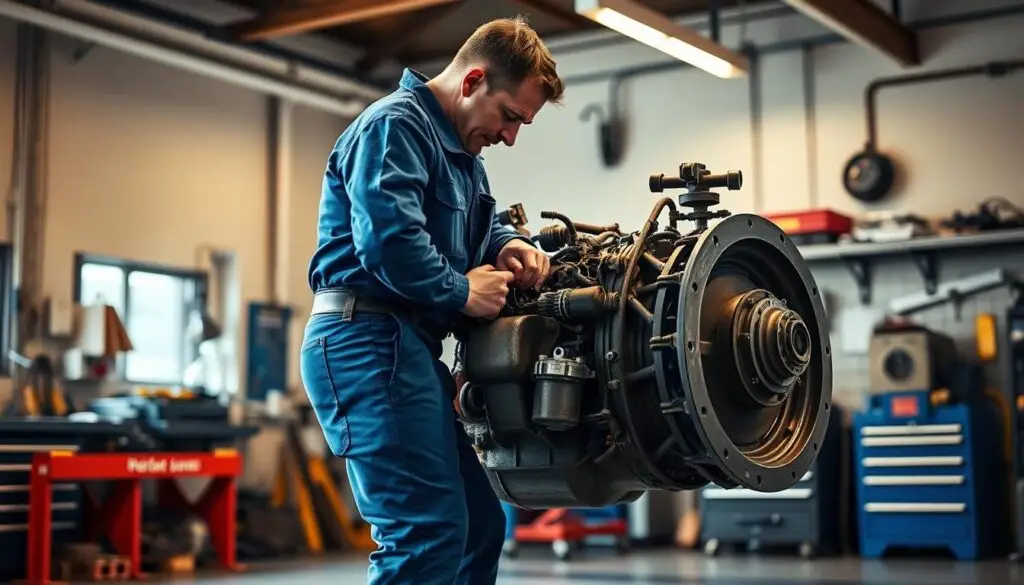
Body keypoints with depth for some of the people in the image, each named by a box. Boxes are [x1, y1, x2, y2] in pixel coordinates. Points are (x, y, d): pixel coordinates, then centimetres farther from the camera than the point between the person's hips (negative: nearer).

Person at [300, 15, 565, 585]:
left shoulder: (461, 148, 23)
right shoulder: (395, 125, -10)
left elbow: (484, 219, 34)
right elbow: (387, 239, -24)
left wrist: (511, 245, 10)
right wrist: (462, 293, -10)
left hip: (407, 345, 11)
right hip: (367, 340, -11)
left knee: (480, 522, 14)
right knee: (427, 532, -17)